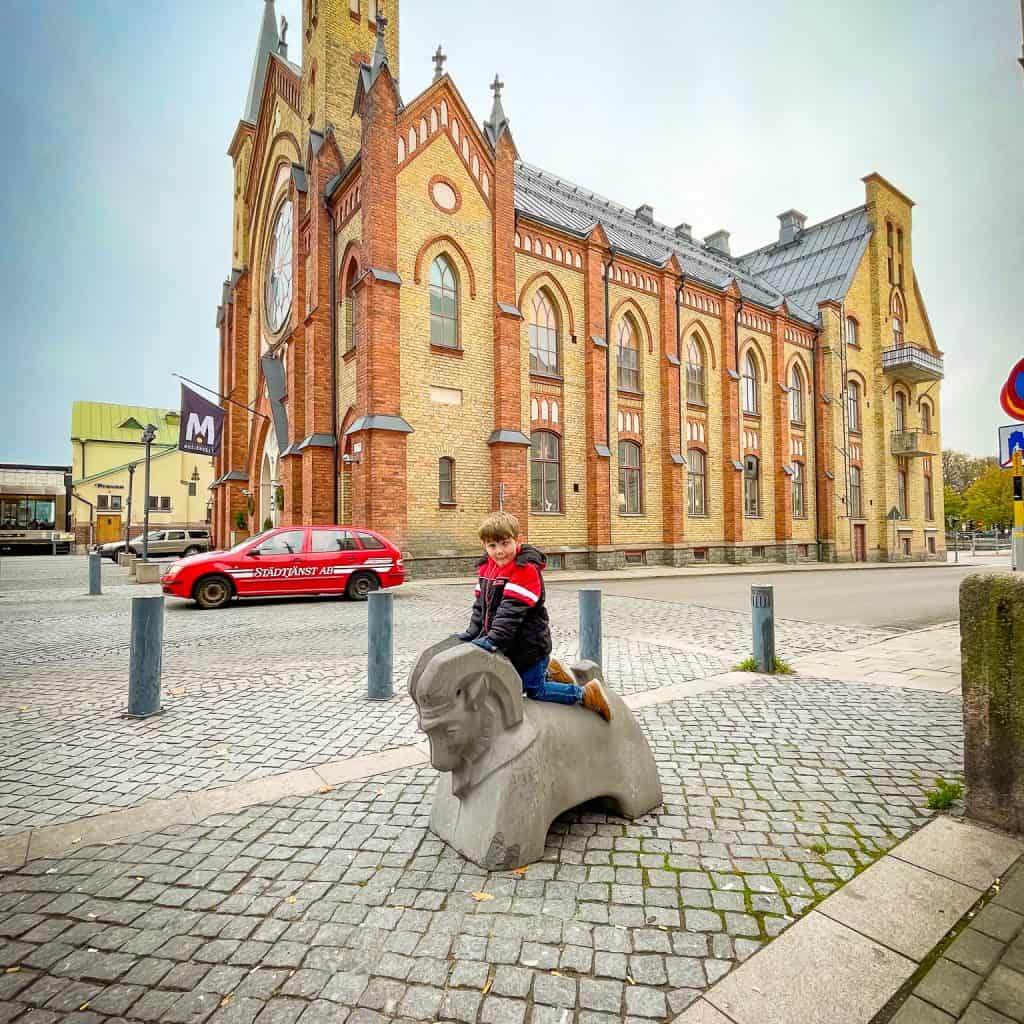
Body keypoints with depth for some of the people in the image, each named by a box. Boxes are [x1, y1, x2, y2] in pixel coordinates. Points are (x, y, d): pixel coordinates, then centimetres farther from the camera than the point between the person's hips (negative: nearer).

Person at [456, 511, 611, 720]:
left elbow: (512, 610, -31)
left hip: (529, 645, -8)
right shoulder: (487, 567, 1)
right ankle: (546, 670, 42)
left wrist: (494, 639, -34)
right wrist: (473, 632, -2)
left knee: (535, 690, 3)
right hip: (510, 646, 8)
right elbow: (480, 604, 6)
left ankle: (586, 693, 17)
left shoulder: (525, 569, -24)